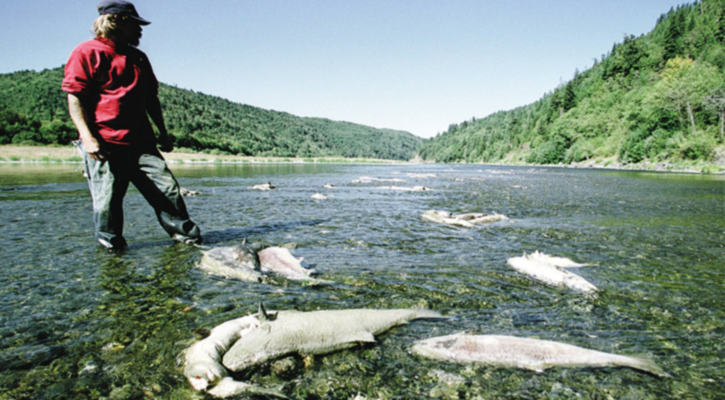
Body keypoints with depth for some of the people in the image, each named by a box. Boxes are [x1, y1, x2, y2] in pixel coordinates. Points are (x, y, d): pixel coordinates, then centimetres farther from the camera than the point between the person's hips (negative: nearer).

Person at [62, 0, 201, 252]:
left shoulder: (139, 58, 21)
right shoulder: (87, 52, 0)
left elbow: (151, 98, 25)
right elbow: (75, 98, -7)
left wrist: (162, 132, 20)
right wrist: (87, 136, -18)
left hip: (141, 141, 6)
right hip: (104, 144, -5)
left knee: (166, 187, 0)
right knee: (107, 200, -2)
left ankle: (185, 234, 9)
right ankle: (111, 246, 16)